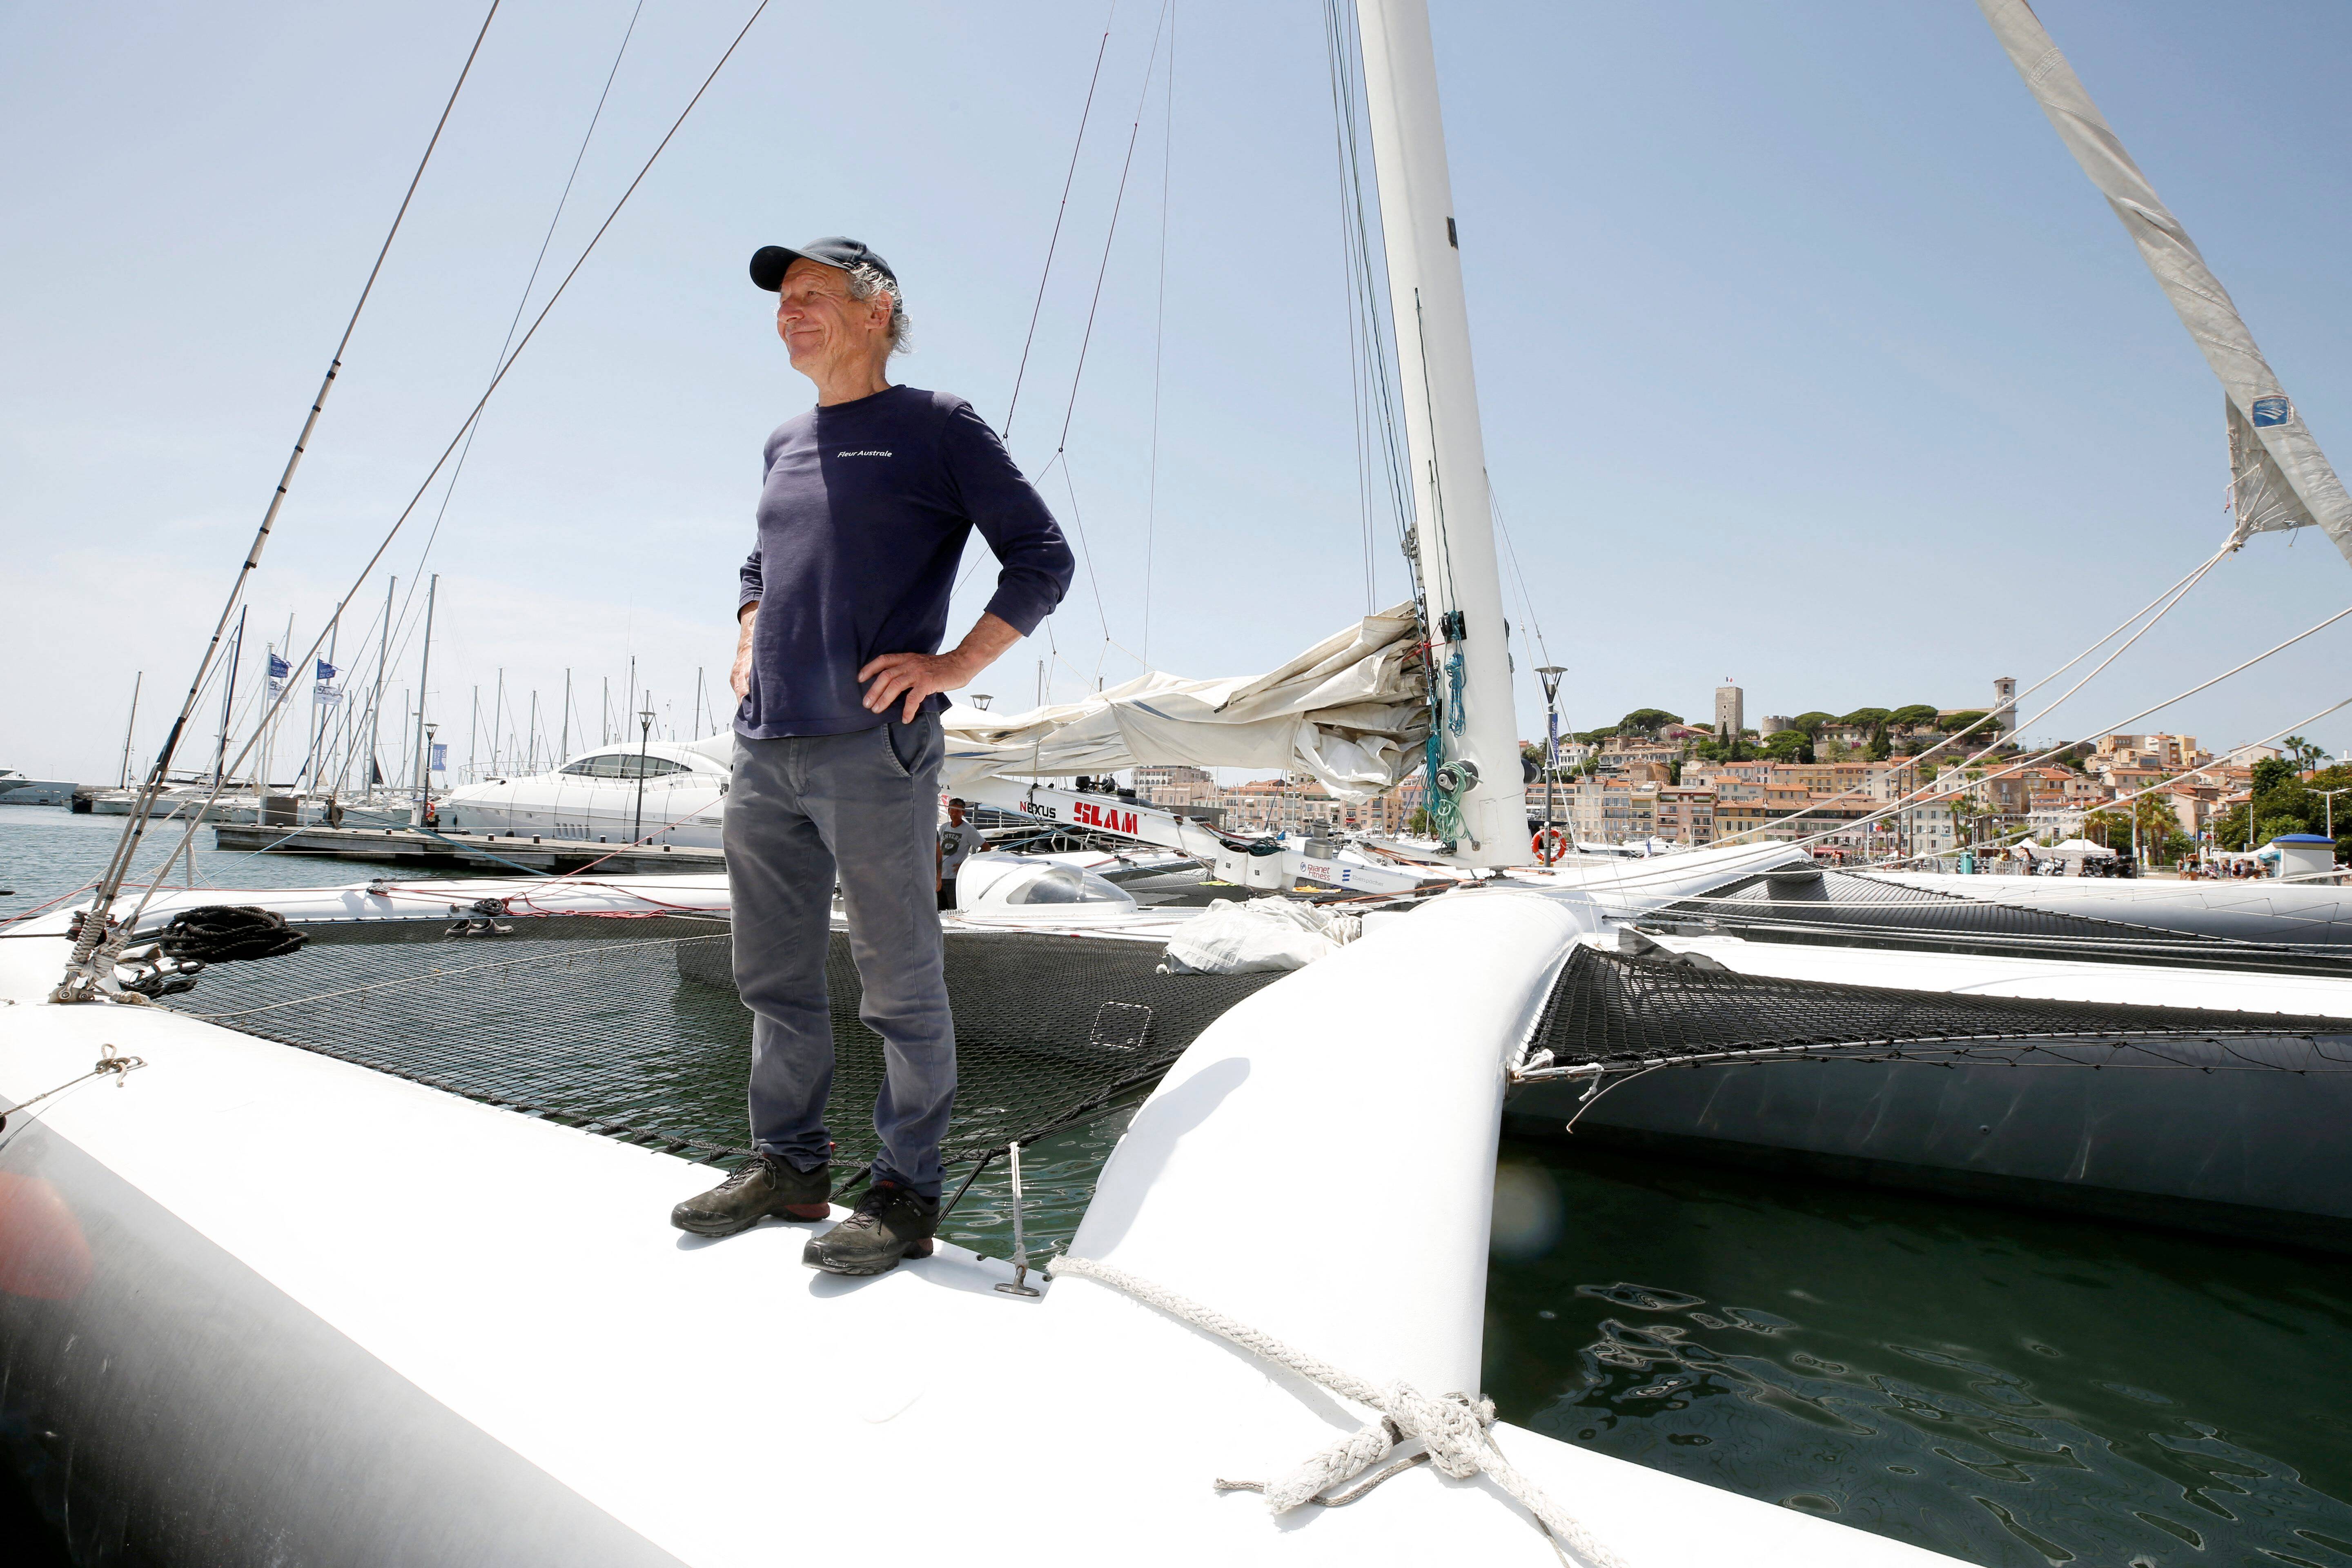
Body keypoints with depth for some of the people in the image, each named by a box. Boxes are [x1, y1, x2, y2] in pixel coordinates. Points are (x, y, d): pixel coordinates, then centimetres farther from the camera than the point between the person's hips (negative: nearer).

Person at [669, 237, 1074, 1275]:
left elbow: (1042, 559, -2)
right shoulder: (785, 445, 22)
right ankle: (789, 1165, 27)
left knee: (899, 985, -1)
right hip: (765, 752, 7)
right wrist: (750, 645, 17)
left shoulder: (936, 426, 3)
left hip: (872, 750, -7)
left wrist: (955, 665, -10)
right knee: (775, 980, 12)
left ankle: (906, 1196, 11)